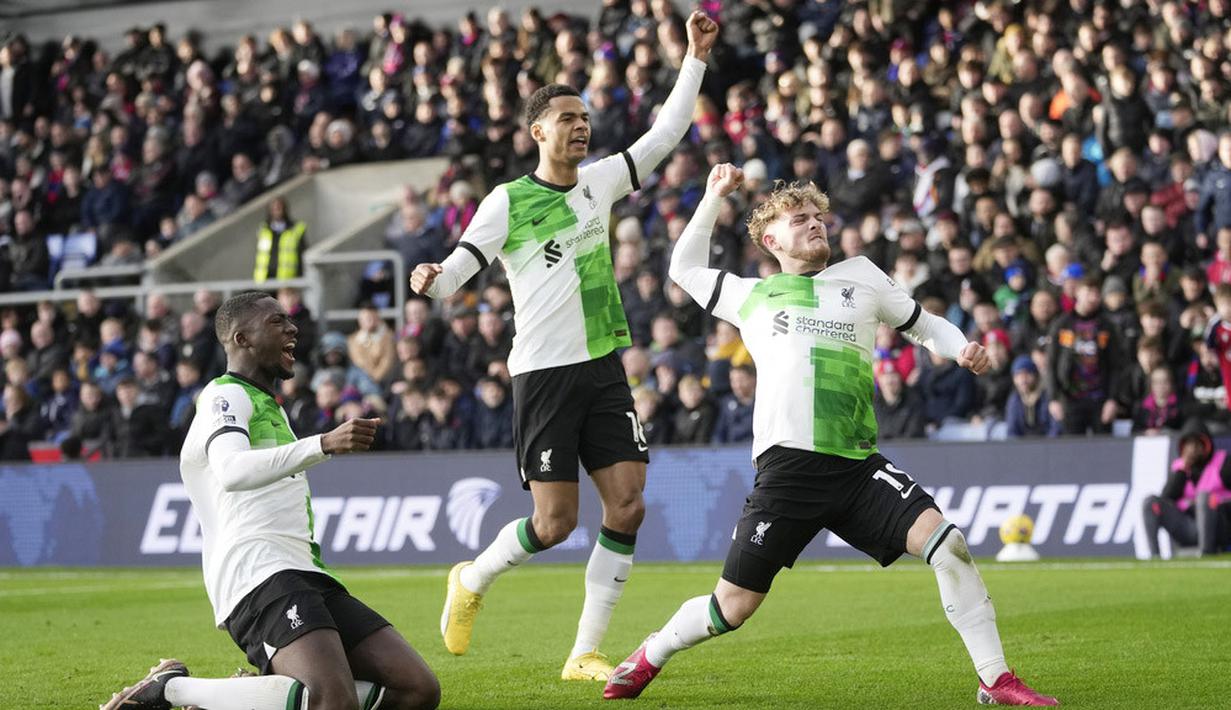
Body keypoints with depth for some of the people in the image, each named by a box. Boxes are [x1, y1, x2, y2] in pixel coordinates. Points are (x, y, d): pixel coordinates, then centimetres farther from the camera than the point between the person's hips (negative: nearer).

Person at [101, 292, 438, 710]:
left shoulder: (270, 408, 32)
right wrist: (323, 445, -31)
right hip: (260, 573, -10)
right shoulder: (225, 396, 1)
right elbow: (232, 472, -21)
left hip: (305, 576, 10)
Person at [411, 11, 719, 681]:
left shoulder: (599, 181, 9)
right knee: (555, 522, -7)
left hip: (604, 368, 5)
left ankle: (585, 653, 4)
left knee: (627, 506, -5)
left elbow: (666, 132, 14)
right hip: (543, 373, -5)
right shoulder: (507, 201, -5)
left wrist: (696, 58, 8)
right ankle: (471, 582, 23)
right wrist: (433, 279, -31)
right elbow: (459, 268, -8)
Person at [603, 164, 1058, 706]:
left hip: (858, 467, 1)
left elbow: (925, 325, 27)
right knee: (732, 607, 1)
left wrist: (962, 349, 6)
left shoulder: (860, 276, 19)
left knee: (945, 542, -20)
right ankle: (651, 656, 31)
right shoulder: (751, 296, 18)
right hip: (786, 469, -1)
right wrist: (715, 197, 29)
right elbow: (684, 268, 34)